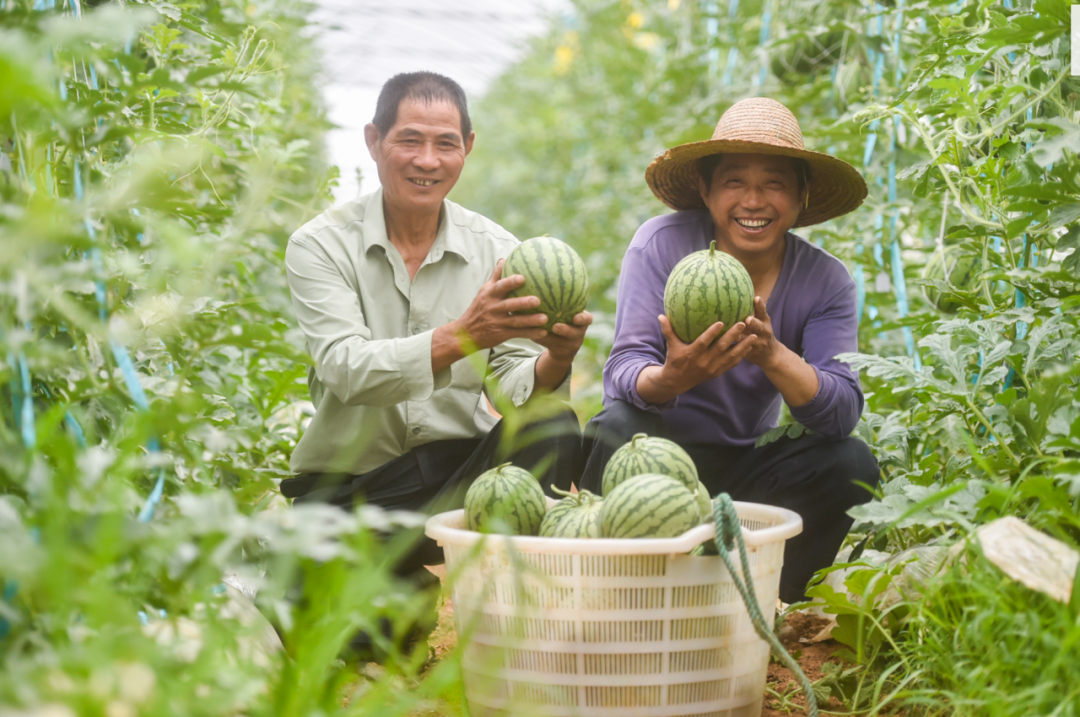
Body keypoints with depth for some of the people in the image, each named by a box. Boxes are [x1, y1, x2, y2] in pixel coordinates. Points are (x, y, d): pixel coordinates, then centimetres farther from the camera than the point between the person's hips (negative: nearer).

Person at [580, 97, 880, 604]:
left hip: (744, 466, 3)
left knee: (852, 464, -21)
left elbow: (843, 413, -19)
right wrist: (671, 379, -48)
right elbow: (623, 371, -23)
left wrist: (773, 356, -39)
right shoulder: (663, 243, -14)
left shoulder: (825, 280, -6)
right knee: (619, 428, -33)